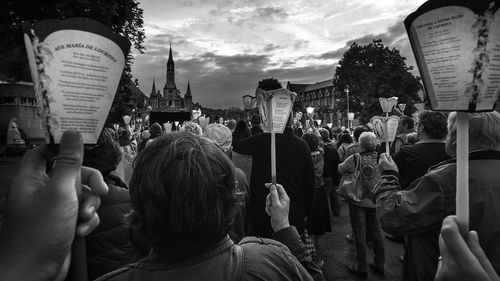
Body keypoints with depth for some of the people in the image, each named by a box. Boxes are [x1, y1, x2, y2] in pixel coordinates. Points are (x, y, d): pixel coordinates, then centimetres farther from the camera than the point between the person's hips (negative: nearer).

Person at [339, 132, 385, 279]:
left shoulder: (354, 159, -18)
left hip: (358, 201, -4)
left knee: (359, 232, 6)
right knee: (375, 230, 17)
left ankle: (361, 268, 15)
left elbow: (339, 170, -5)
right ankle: (379, 264, 29)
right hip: (375, 200, 4)